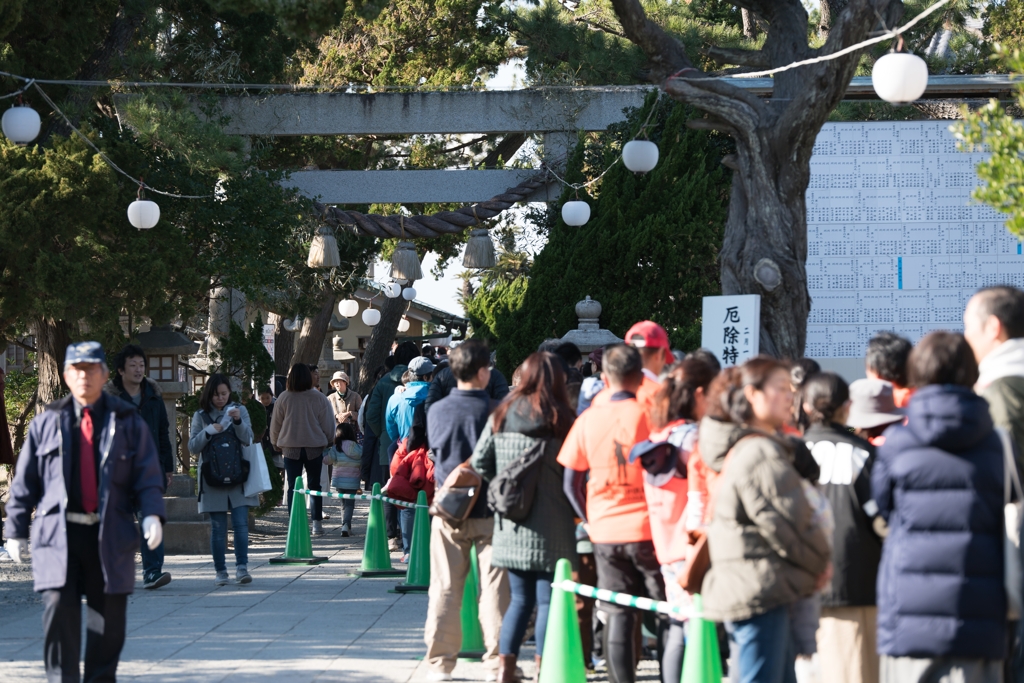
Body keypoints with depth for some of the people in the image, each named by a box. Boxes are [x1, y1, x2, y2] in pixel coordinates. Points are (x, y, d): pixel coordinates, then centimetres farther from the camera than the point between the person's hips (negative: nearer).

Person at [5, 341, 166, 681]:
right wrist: (16, 530, 6)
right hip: (58, 534, -1)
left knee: (109, 617, 5)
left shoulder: (128, 422, 8)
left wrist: (152, 514, -13)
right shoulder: (46, 423, 9)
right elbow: (25, 481, 10)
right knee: (59, 609, -13)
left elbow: (148, 475, 3)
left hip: (110, 535, 1)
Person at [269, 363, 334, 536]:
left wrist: (276, 443, 18)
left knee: (293, 487, 3)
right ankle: (317, 523, 10)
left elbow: (275, 424, 3)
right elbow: (328, 424, 1)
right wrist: (329, 442, 16)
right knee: (314, 486, 11)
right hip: (315, 448, 0)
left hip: (290, 448, 0)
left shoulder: (283, 398, -5)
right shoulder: (319, 398, -6)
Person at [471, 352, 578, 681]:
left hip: (510, 524, 4)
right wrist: (574, 507, 8)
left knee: (520, 599, 14)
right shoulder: (563, 419, -7)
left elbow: (480, 462, 5)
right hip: (550, 527, -4)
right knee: (548, 600, 1)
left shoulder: (502, 415, 5)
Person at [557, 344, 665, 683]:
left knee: (618, 615, 6)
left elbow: (571, 484, 5)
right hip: (648, 528, -3)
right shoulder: (651, 416, -8)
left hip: (606, 531, 3)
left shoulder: (588, 420, 1)